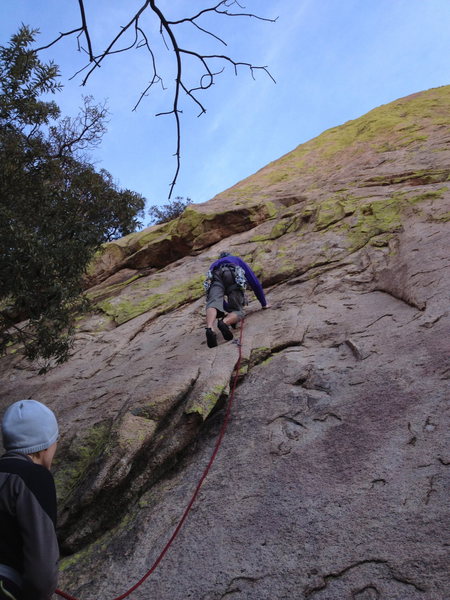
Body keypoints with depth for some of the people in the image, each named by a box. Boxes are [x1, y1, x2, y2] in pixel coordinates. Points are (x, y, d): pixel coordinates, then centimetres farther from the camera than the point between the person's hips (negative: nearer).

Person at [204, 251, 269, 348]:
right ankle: (225, 322, -36)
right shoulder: (238, 260, 43)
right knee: (238, 312, 0)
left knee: (213, 303, -22)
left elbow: (217, 296, 48)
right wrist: (264, 303, 47)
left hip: (215, 278, 1)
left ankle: (210, 328, -55)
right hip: (234, 278, -1)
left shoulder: (213, 265, 47)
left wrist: (229, 309, 59)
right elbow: (255, 283, 38)